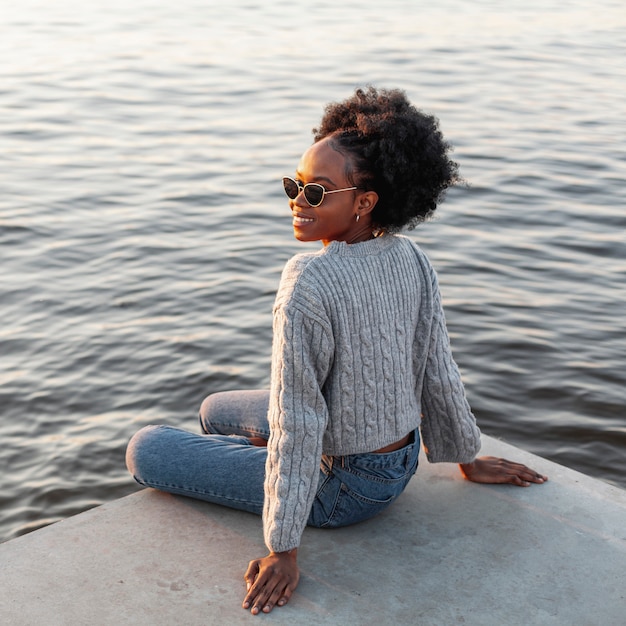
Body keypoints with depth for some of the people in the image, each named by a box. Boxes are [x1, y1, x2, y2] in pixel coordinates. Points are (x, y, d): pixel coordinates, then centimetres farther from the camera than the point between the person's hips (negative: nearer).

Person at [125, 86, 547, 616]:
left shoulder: (309, 283, -31)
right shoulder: (410, 259, -9)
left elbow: (296, 423, -28)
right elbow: (438, 372, 0)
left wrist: (284, 551, -21)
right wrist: (469, 460, 16)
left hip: (341, 485, -8)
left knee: (147, 449, 5)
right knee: (216, 411, 26)